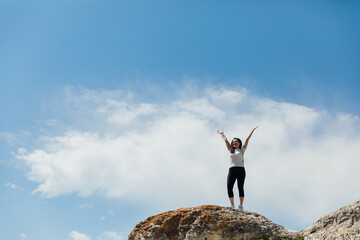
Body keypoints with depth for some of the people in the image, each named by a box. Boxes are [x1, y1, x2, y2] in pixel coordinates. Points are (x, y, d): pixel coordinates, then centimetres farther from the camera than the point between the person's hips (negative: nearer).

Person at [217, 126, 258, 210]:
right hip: (232, 170, 3)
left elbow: (247, 140, 11)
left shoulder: (242, 150, 13)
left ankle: (241, 205, -11)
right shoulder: (231, 150, 21)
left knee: (240, 187, -9)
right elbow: (226, 140, 32)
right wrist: (222, 134, 42)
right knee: (229, 187, -10)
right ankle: (232, 206, -7)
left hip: (240, 170, -3)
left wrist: (252, 131, 10)